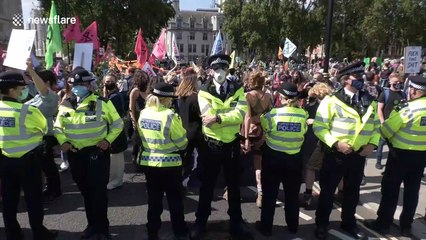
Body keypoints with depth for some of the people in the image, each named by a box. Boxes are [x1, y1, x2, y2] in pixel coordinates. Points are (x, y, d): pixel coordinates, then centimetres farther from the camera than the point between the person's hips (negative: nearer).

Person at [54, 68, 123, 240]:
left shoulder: (102, 103, -7)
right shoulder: (66, 105, 4)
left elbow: (117, 124, -1)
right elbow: (58, 126, 14)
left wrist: (108, 140, -14)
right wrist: (63, 141, -4)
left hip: (97, 153, -4)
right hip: (75, 154, 5)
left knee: (98, 190, -1)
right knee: (85, 190, 16)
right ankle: (93, 224, 34)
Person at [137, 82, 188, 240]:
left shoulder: (143, 113, 0)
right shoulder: (169, 115, -20)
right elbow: (182, 143, -12)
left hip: (148, 162, 6)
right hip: (169, 163, -5)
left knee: (153, 199, 17)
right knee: (175, 199, 11)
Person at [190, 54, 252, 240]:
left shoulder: (237, 89, -1)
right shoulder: (204, 92, -6)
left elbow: (241, 114, -17)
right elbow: (208, 118, -20)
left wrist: (217, 117, -24)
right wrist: (230, 116, -18)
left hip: (232, 144, 2)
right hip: (211, 144, -1)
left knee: (234, 184, 16)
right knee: (207, 185, 13)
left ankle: (236, 222, 34)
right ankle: (201, 221, 31)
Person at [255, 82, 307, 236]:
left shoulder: (273, 113, -16)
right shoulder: (303, 114, -10)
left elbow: (264, 127, 1)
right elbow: (303, 131, 6)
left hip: (273, 157, -2)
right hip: (294, 158, 2)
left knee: (269, 193, 12)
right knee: (292, 194, 19)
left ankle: (266, 227, 23)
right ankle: (293, 226, 34)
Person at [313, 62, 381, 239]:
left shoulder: (370, 101, 6)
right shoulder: (331, 100, -11)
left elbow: (376, 126, 12)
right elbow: (319, 127, -14)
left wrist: (372, 144, -4)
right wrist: (336, 143, -23)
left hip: (359, 155, 5)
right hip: (335, 154, -5)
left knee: (352, 191, 19)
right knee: (328, 190, 8)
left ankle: (348, 224, 40)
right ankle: (321, 225, 27)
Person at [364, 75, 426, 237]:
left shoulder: (407, 108, -19)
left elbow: (387, 130, -12)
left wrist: (388, 127, 8)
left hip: (401, 153, -6)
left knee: (390, 188, 5)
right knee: (412, 190, 14)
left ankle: (383, 224, 13)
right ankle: (406, 226, 25)